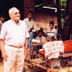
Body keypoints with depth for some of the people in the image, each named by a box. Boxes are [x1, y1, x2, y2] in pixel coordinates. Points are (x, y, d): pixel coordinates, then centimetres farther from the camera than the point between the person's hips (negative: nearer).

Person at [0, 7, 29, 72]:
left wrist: (26, 48, 10)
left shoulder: (23, 24, 11)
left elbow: (26, 37, 15)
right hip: (10, 49, -3)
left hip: (21, 49, 4)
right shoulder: (6, 25, 0)